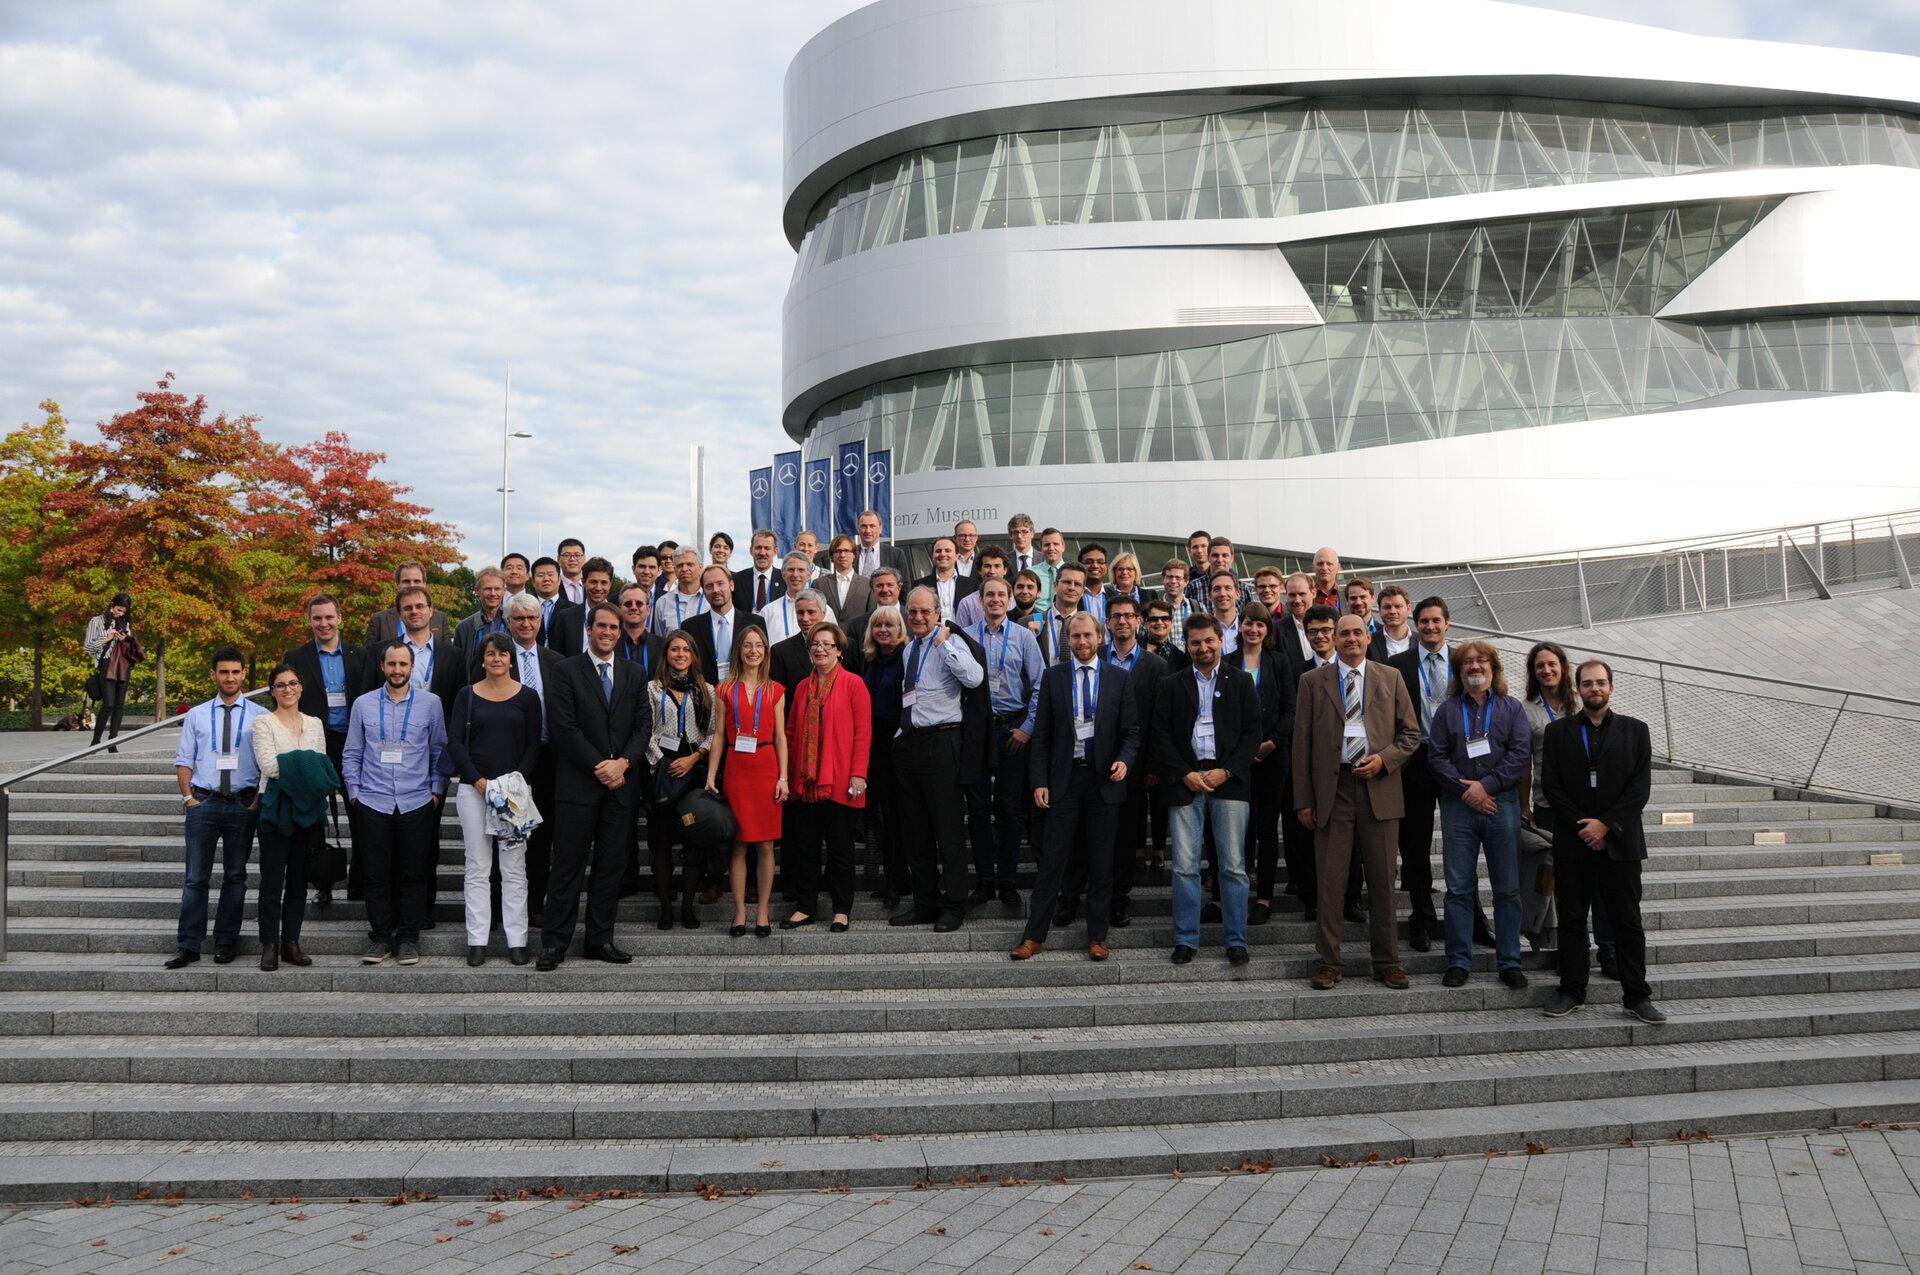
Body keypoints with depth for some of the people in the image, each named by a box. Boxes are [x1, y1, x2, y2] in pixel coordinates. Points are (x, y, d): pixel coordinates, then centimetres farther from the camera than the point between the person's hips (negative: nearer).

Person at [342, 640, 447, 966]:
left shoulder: (430, 703, 4)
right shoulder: (363, 704, 6)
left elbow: (440, 750, 9)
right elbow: (352, 754, 11)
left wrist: (436, 790, 3)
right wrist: (354, 792, 5)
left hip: (417, 804, 0)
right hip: (373, 803, 1)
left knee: (414, 874, 3)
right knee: (376, 874, 3)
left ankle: (409, 938, 12)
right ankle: (379, 937, 12)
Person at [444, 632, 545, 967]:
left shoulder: (527, 696, 6)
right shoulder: (467, 695, 6)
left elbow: (534, 744, 3)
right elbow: (454, 742, 1)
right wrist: (479, 782, -9)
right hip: (473, 788, 0)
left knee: (514, 868, 1)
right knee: (477, 868, 3)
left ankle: (517, 940, 5)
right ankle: (477, 940, 8)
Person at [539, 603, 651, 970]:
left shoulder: (634, 674, 13)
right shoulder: (568, 671, -1)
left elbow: (643, 725, 8)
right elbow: (565, 727, -8)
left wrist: (623, 762, -8)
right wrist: (599, 766, -12)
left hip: (620, 782, 4)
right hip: (578, 784, -4)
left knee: (612, 866, 7)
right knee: (568, 865, -2)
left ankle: (601, 940, 14)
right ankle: (554, 943, 4)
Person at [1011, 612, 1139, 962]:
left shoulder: (1119, 678, 4)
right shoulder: (1053, 677, 5)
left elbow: (1132, 731, 5)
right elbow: (1042, 735, 4)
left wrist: (1125, 760, -15)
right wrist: (1039, 782, -3)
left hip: (1104, 779, 0)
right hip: (1064, 779, 0)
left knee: (1102, 863, 6)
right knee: (1053, 859, 0)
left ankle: (1098, 936, 17)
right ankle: (1034, 936, 7)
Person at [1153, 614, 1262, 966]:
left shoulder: (1241, 682, 8)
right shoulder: (1172, 686, 10)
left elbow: (1252, 732, 3)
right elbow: (1161, 736, 5)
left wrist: (1226, 771, -7)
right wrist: (1184, 775, -7)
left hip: (1229, 780, -1)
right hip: (1185, 781, 1)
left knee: (1233, 867, 0)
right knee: (1185, 867, 0)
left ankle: (1235, 940, 7)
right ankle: (1186, 940, 8)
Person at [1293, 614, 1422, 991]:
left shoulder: (1390, 679, 11)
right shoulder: (1313, 681, 8)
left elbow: (1411, 733, 11)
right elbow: (1302, 743, 5)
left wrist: (1385, 758, -9)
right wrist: (1304, 800, -1)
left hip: (1378, 787, 1)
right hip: (1332, 788, -1)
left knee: (1382, 881, 5)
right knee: (1330, 881, 1)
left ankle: (1386, 962, 15)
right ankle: (1329, 963, 9)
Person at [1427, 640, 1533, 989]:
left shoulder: (1512, 708, 9)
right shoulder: (1447, 710, 10)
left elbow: (1521, 752, -2)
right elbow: (1436, 756, 2)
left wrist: (1487, 784, -12)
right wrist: (1465, 790, -10)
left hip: (1502, 803, 0)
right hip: (1458, 806, 0)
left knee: (1507, 888, 3)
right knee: (1458, 888, 1)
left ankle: (1509, 962, 10)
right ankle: (1459, 962, 6)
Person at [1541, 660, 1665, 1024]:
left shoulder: (1634, 730, 6)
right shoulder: (1558, 731, 8)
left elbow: (1640, 787, -1)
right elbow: (1551, 785, 1)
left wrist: (1605, 824, -11)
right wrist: (1581, 825, -9)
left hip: (1619, 841, -1)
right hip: (1573, 843, 1)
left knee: (1628, 921, 2)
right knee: (1571, 919, 4)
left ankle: (1637, 995, 8)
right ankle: (1571, 991, 12)